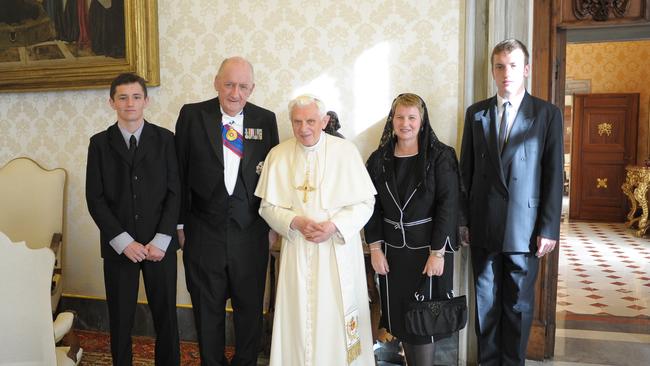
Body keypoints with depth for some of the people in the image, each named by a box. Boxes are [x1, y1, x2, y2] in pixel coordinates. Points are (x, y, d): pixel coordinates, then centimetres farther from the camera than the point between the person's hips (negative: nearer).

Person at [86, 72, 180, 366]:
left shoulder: (164, 139, 2)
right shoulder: (100, 143, 3)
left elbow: (174, 192, -1)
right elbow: (95, 198, -1)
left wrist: (160, 240, -9)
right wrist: (124, 242, -9)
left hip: (160, 245, 0)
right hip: (118, 246, 1)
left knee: (166, 315, 7)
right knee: (120, 318, 10)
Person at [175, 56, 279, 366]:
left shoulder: (265, 120, 1)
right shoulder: (192, 115, -2)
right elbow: (179, 173, 1)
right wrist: (181, 223, 2)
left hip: (250, 233, 1)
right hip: (204, 233, 0)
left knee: (250, 307, 14)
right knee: (207, 309, 14)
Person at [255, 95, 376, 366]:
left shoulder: (345, 151, -5)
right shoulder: (278, 155, 1)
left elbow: (365, 202, -3)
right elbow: (268, 206, 4)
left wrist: (334, 226, -17)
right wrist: (295, 222, -14)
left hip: (338, 249, -1)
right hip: (296, 250, 2)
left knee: (337, 318, 6)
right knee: (299, 316, 8)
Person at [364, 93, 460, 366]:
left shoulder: (441, 156, -7)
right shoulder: (379, 159, 4)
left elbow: (448, 205, -11)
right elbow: (372, 206, 4)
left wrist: (437, 252, -15)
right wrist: (375, 247, -3)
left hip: (427, 248, -3)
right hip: (392, 249, 4)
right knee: (399, 318, 12)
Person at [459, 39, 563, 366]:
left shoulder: (547, 114, -1)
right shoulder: (475, 113, 7)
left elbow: (553, 175, -3)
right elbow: (466, 170, 7)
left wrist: (549, 228, -6)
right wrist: (463, 219, 4)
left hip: (524, 227, -2)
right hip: (483, 226, 2)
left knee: (519, 303, 10)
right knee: (486, 302, 12)